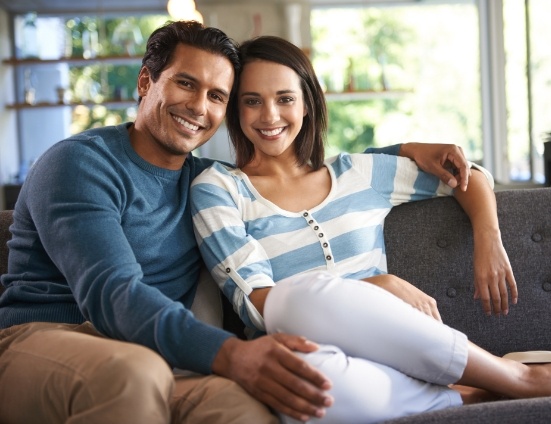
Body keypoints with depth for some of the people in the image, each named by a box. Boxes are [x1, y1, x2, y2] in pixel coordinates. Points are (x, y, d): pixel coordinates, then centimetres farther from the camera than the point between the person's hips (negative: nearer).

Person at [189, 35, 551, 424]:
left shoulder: (356, 173, 15)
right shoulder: (218, 188, 5)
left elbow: (470, 176, 25)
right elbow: (260, 305, -7)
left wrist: (489, 243, 6)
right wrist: (381, 286, -14)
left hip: (383, 353, 2)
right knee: (306, 294, -38)